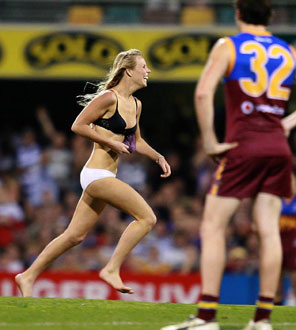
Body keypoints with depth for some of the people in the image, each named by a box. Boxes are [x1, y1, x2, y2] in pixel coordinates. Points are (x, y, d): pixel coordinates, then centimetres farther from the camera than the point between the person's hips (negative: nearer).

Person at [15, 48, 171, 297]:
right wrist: (111, 142, -14)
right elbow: (78, 126, -12)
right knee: (147, 217, -14)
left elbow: (136, 141, 29)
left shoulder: (136, 105, 15)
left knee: (75, 235, 10)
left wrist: (157, 157, 15)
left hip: (105, 178, 9)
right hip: (97, 174, -9)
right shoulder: (109, 98, -11)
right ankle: (112, 269, -10)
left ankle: (28, 277, 16)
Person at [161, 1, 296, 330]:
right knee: (269, 230, 3)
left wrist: (209, 141, -9)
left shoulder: (228, 47, 1)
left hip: (243, 145, -4)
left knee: (212, 227, -1)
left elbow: (203, 93, -13)